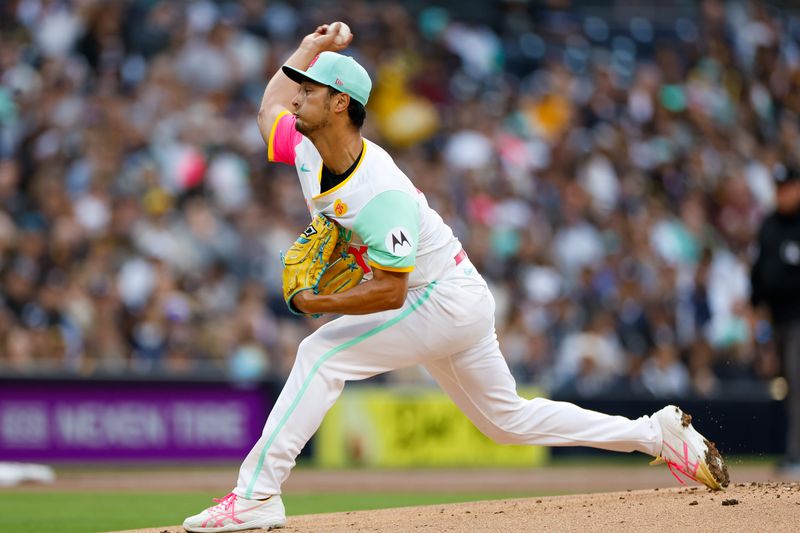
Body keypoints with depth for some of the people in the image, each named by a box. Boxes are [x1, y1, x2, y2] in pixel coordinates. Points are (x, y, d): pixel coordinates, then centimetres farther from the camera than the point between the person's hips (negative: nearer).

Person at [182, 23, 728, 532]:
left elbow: (389, 292, -31)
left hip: (446, 301, -10)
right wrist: (310, 49, 19)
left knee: (323, 354, -19)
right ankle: (659, 434, 23)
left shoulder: (382, 194, -31)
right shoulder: (305, 148, -6)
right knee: (508, 420, 17)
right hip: (454, 304, 10)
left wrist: (317, 303, -24)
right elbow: (270, 109, 17)